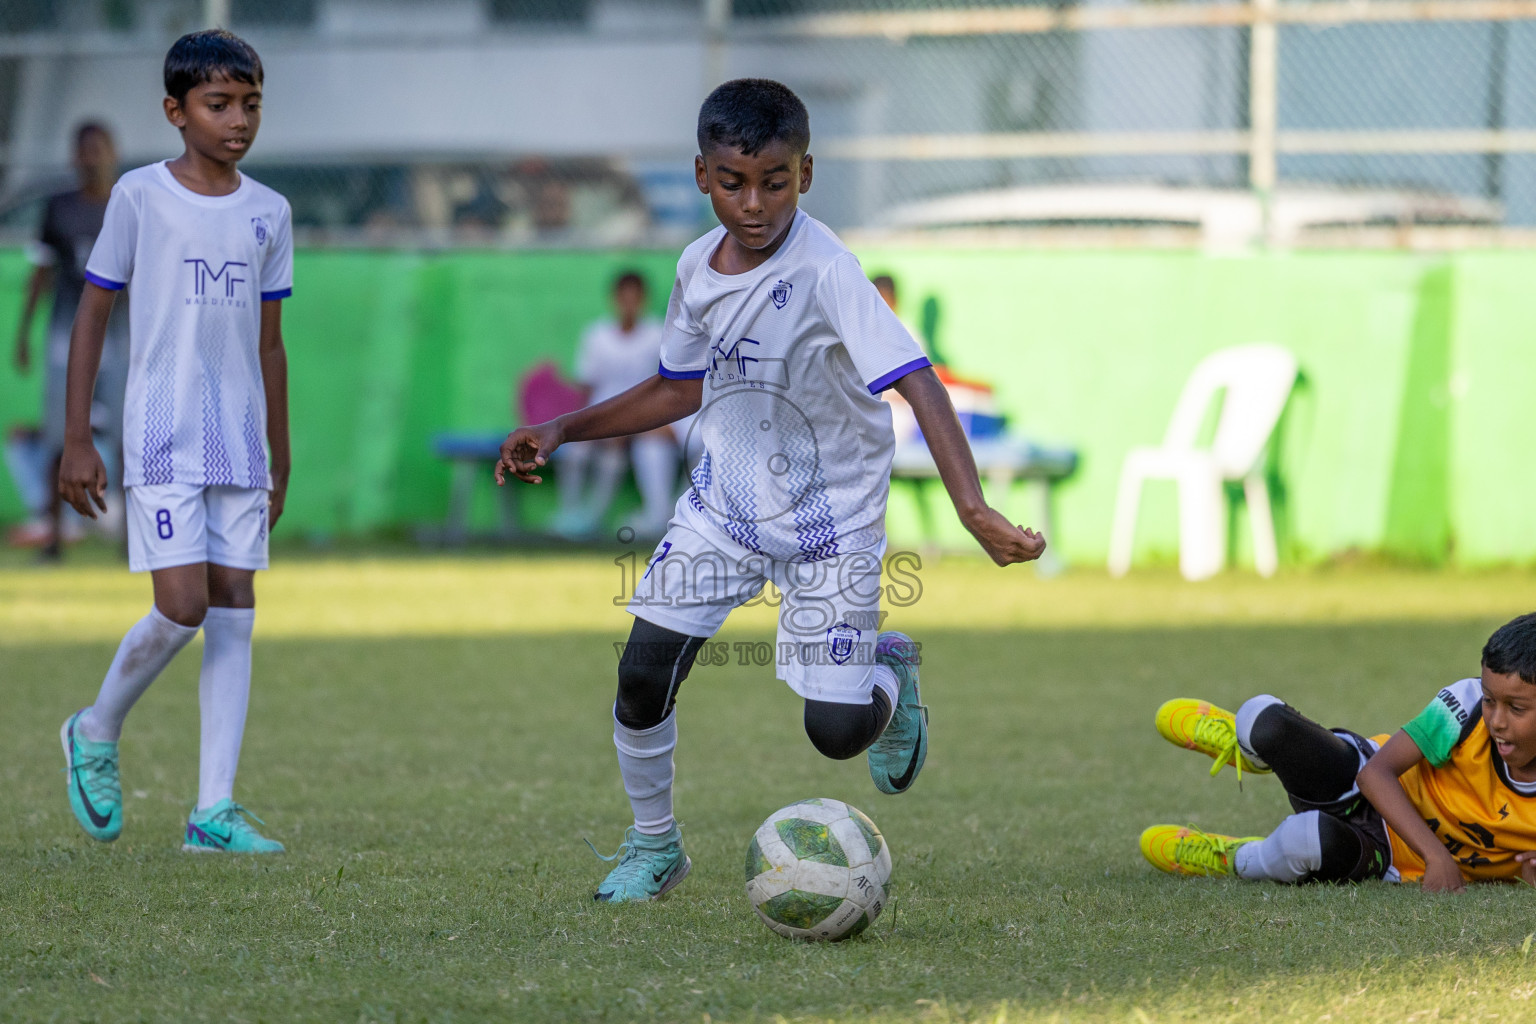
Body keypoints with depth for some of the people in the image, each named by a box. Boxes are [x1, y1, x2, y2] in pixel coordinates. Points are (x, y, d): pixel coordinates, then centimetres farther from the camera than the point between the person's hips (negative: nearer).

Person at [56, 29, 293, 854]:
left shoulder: (268, 214, 9)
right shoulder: (140, 196, -4)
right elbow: (92, 316, 0)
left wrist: (280, 461, 17)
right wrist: (76, 441, -4)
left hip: (238, 445, 5)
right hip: (162, 441, -5)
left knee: (234, 614, 0)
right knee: (181, 608, -14)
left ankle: (214, 810, 0)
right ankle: (96, 733, 13)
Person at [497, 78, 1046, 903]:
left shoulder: (826, 272, -26)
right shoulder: (699, 267, -4)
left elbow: (917, 383, -36)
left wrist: (972, 508, -48)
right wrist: (563, 430, 7)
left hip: (830, 518, -5)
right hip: (724, 502, 5)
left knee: (836, 730, -9)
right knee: (643, 674, -8)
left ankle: (889, 671, 27)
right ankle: (653, 845, 16)